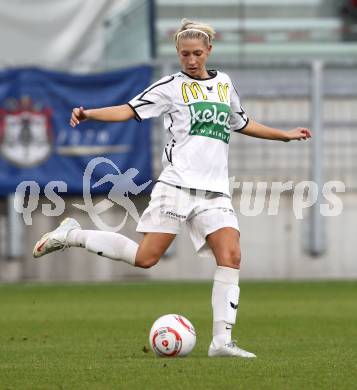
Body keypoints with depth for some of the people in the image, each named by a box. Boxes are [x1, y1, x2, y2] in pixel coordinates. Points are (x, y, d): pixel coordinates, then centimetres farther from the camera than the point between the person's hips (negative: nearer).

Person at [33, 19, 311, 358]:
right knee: (145, 257, -11)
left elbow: (242, 124, 35)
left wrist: (285, 135, 40)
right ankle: (71, 235, 7)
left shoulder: (224, 84, 20)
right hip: (178, 184, -5)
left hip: (215, 190, 5)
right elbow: (129, 110, -5)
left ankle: (222, 340, -10)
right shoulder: (171, 86, 3)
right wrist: (89, 114, -22)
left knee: (231, 256, -12)